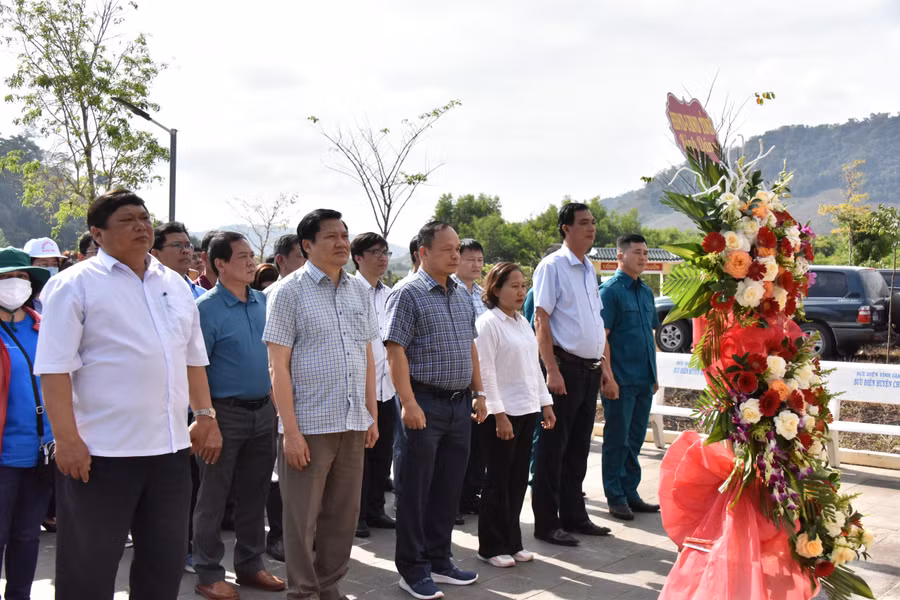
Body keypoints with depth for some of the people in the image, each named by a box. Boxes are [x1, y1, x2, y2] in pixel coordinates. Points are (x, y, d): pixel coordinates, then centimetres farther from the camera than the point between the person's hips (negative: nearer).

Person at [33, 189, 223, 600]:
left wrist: (206, 416, 10)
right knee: (89, 567, 6)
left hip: (171, 446, 6)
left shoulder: (175, 284, 13)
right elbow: (54, 367, -11)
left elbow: (193, 359, 17)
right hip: (100, 451, -5)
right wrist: (66, 438, -17)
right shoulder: (75, 284, -5)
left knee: (165, 560, 15)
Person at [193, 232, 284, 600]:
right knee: (213, 497, 5)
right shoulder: (207, 308, -10)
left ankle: (250, 565, 27)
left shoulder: (264, 302, 8)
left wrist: (275, 402, 11)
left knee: (254, 493, 14)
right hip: (225, 413, -6)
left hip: (264, 410, 6)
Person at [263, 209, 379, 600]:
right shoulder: (290, 291, -5)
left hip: (353, 424, 5)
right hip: (309, 424, -5)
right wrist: (291, 431, -13)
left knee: (343, 516, 13)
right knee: (303, 519, 5)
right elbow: (279, 366, -9)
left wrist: (372, 416, 11)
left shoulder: (359, 291, 10)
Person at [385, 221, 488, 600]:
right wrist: (409, 404, -19)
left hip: (460, 403, 7)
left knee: (449, 487, 13)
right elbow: (396, 352, -14)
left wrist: (478, 392, 13)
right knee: (417, 488, 2)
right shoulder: (409, 294, -9)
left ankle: (438, 559, 26)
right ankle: (412, 569, 13)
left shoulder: (463, 295, 13)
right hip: (426, 403, -7)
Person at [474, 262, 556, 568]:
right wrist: (499, 414, -18)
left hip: (527, 410, 7)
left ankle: (511, 542, 22)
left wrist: (546, 403, 13)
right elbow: (485, 372, -15)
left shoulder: (523, 323, 13)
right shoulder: (488, 323, -11)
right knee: (499, 480, 1)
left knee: (518, 479, 11)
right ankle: (491, 547, 12)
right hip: (501, 413, -7)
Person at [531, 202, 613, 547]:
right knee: (553, 448, -1)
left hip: (591, 370, 8)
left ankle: (573, 516, 25)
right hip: (565, 367, -8)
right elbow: (541, 319, -14)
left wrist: (605, 364, 16)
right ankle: (546, 523, 7)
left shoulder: (589, 269, 16)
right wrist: (552, 370, -19)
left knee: (579, 448, 15)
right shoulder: (552, 266, -8)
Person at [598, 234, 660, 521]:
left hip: (644, 379, 7)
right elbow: (601, 337, -14)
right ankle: (615, 497, 12)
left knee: (635, 439, 14)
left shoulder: (646, 291, 14)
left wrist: (654, 375, 17)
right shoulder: (610, 290, -9)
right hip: (620, 380, -7)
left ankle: (630, 493, 25)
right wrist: (608, 378, -19)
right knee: (617, 440, 2)